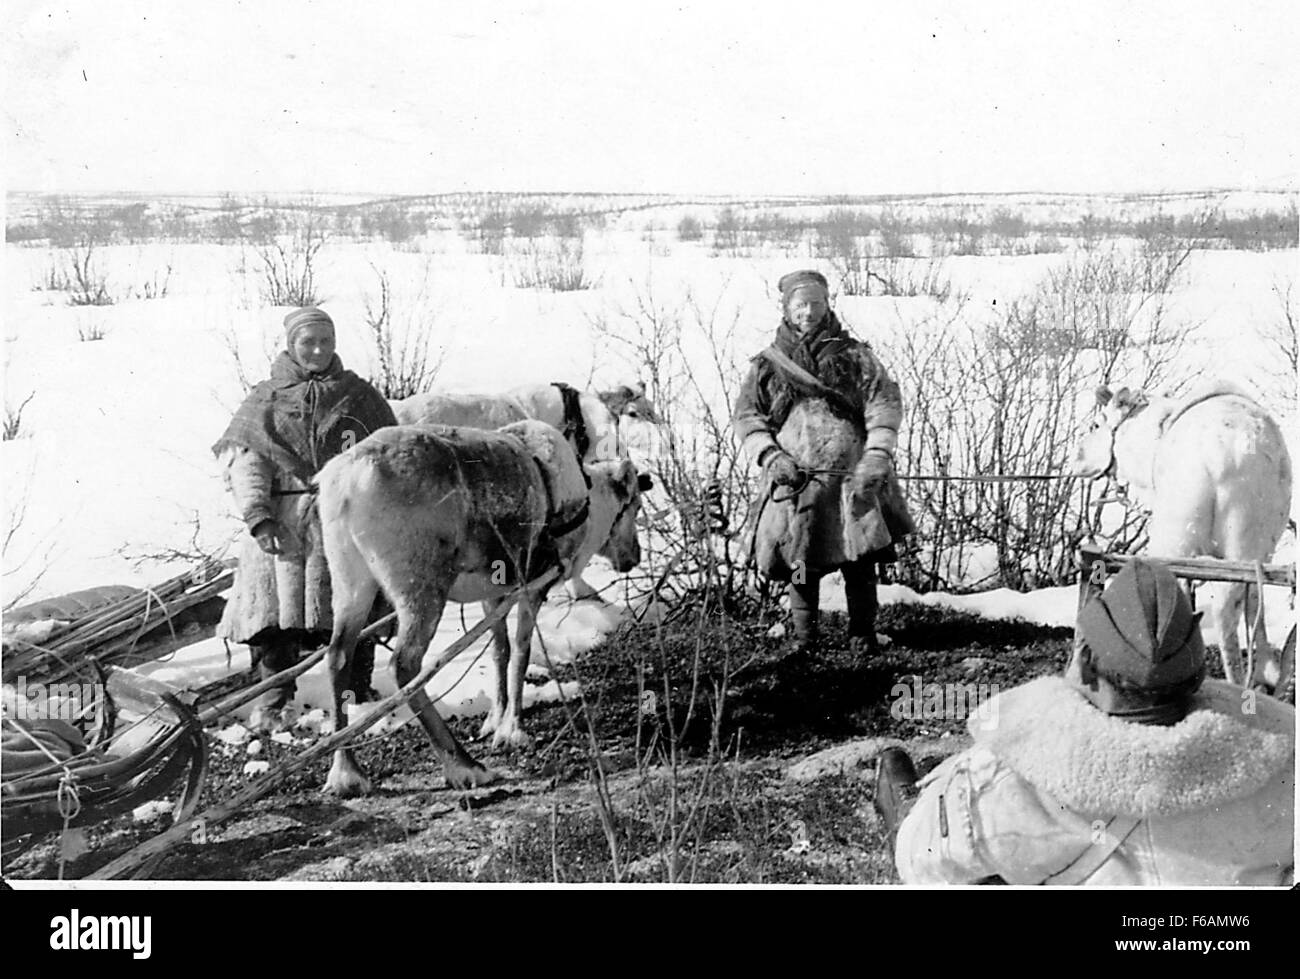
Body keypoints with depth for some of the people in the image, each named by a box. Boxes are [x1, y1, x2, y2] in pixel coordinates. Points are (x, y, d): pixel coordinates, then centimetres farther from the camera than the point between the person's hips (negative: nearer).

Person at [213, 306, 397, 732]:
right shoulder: (264, 399, 13)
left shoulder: (358, 395, 15)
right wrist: (257, 516, -9)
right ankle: (272, 704, 4)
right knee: (276, 609, -6)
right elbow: (244, 461, 5)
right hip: (281, 518, 0)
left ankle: (358, 695, 9)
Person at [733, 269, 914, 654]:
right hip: (795, 478, 0)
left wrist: (877, 454, -23)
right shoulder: (768, 363, 7)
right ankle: (803, 635, 18)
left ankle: (862, 632, 18)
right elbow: (745, 415, -1)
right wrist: (771, 456, -19)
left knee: (860, 558, 2)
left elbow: (885, 401, -7)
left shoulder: (853, 354, 4)